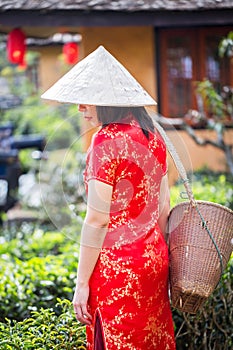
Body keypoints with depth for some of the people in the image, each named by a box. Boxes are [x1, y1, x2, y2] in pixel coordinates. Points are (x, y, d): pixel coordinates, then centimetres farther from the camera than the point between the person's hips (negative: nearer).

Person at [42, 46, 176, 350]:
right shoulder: (153, 136, 7)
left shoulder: (106, 142, -17)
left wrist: (82, 282, -12)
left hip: (117, 266, -8)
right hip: (154, 259, 8)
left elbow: (97, 220, -18)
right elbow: (164, 206, 11)